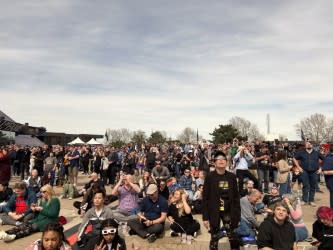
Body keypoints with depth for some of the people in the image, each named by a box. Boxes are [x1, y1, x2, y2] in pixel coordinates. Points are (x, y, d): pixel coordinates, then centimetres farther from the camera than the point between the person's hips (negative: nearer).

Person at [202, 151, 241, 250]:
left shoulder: (232, 176, 1)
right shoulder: (210, 176, -8)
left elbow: (236, 197, 5)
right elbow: (205, 198, -7)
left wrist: (238, 216, 3)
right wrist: (205, 217, -9)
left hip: (229, 212, 2)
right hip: (214, 213, -2)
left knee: (234, 238, 5)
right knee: (214, 238, 10)